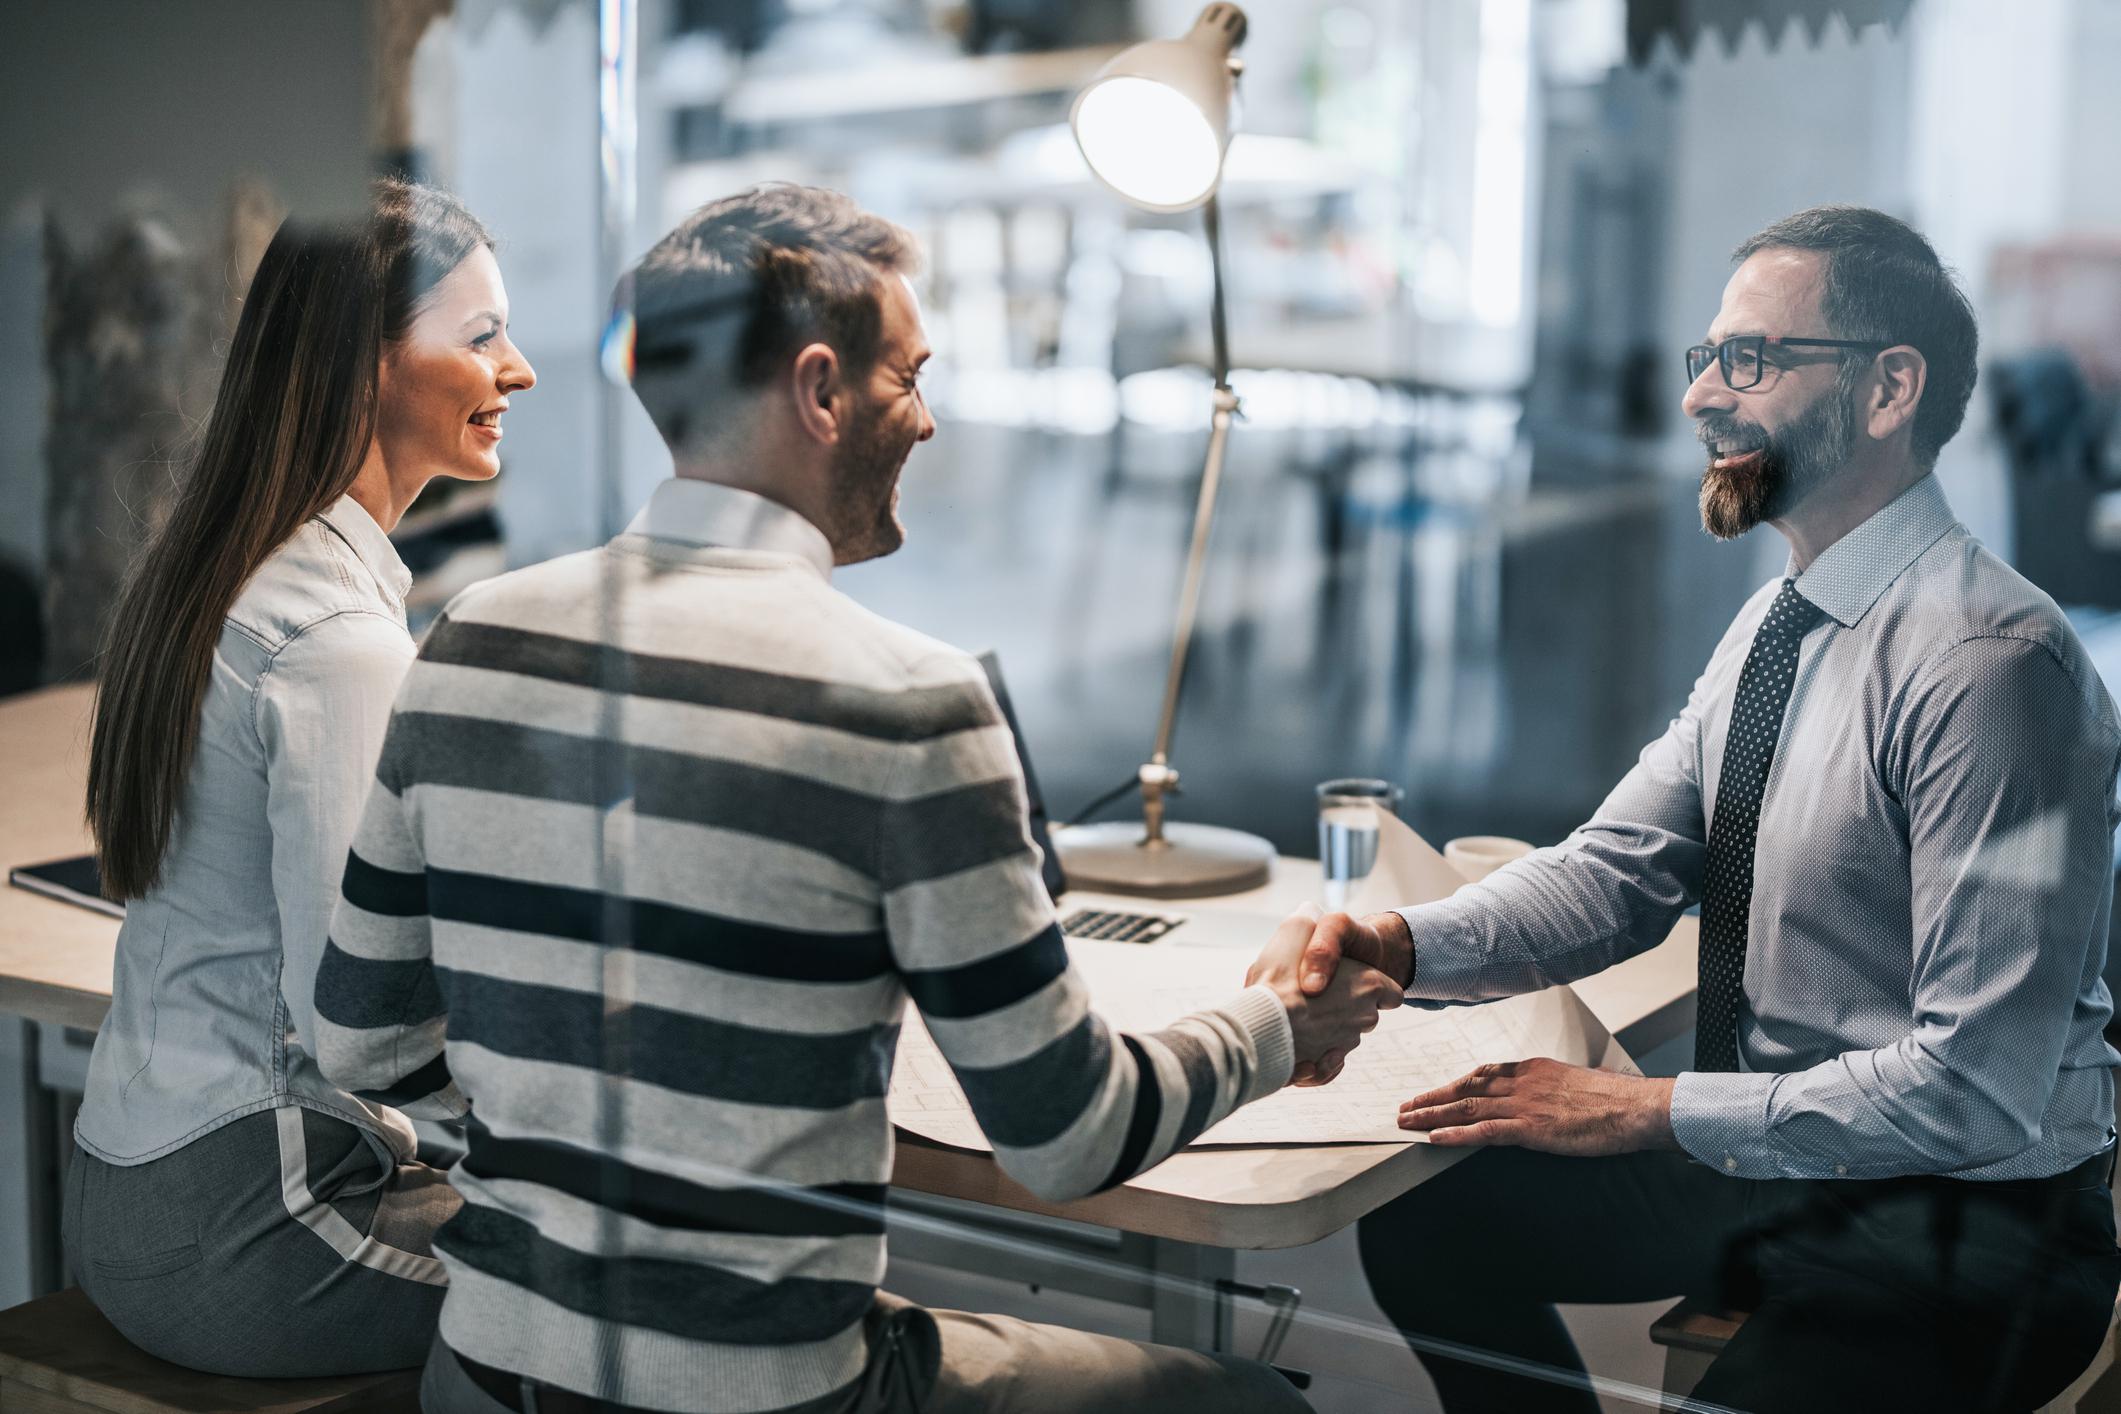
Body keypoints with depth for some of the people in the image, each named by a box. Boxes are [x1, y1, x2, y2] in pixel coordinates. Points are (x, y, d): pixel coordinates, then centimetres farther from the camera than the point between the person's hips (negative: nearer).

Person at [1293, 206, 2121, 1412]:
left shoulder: (1993, 666, -25)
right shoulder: (1775, 627, 6)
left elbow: (1974, 1086, -26)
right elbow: (1619, 869, 3)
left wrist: (1648, 1111, -22)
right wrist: (1399, 945, -15)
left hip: (1963, 1221, -8)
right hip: (1767, 1165, 8)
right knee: (1421, 1216, 9)